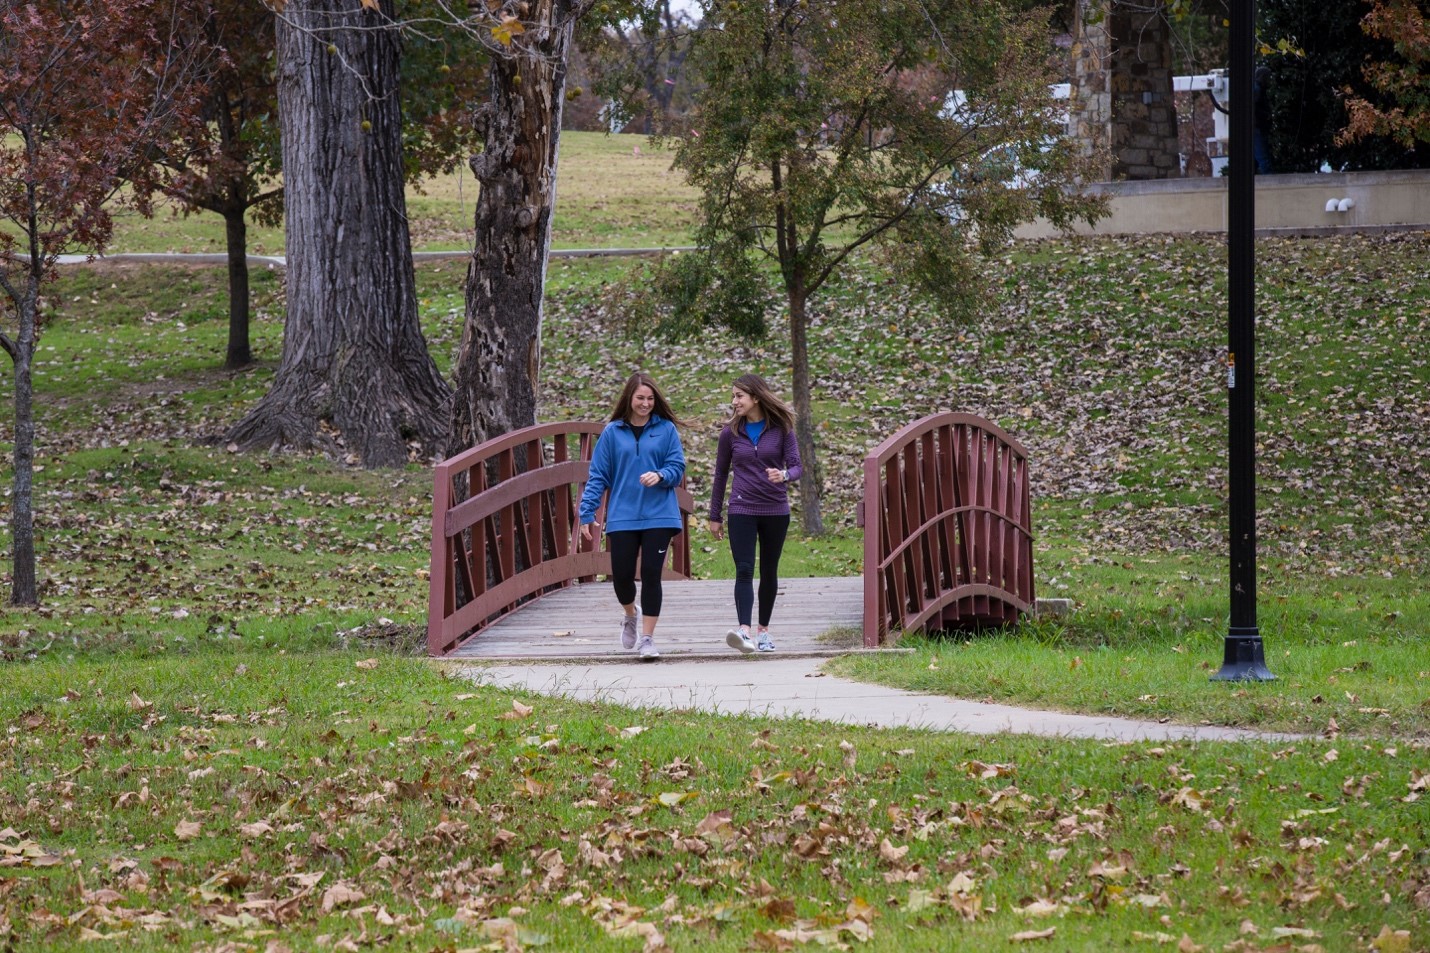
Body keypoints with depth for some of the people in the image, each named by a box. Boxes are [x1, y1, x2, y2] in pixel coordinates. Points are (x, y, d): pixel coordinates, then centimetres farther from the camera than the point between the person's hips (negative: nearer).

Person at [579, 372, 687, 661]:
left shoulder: (666, 430, 4)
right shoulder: (613, 432, 4)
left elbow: (678, 468, 1)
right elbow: (598, 475, 5)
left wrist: (659, 476, -21)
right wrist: (587, 513, -1)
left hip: (658, 516, -1)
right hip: (622, 516, 1)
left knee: (651, 574, -5)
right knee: (621, 575, 1)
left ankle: (647, 638, 3)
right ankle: (630, 616, 33)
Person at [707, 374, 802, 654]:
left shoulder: (781, 429, -1)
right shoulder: (731, 433, 3)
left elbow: (795, 465, -4)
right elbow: (721, 474, 10)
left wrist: (784, 475, -29)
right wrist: (715, 516, 12)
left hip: (775, 511, 1)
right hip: (742, 511, 0)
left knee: (769, 572, 9)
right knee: (744, 570, -13)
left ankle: (764, 629, 22)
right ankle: (744, 631, -26)